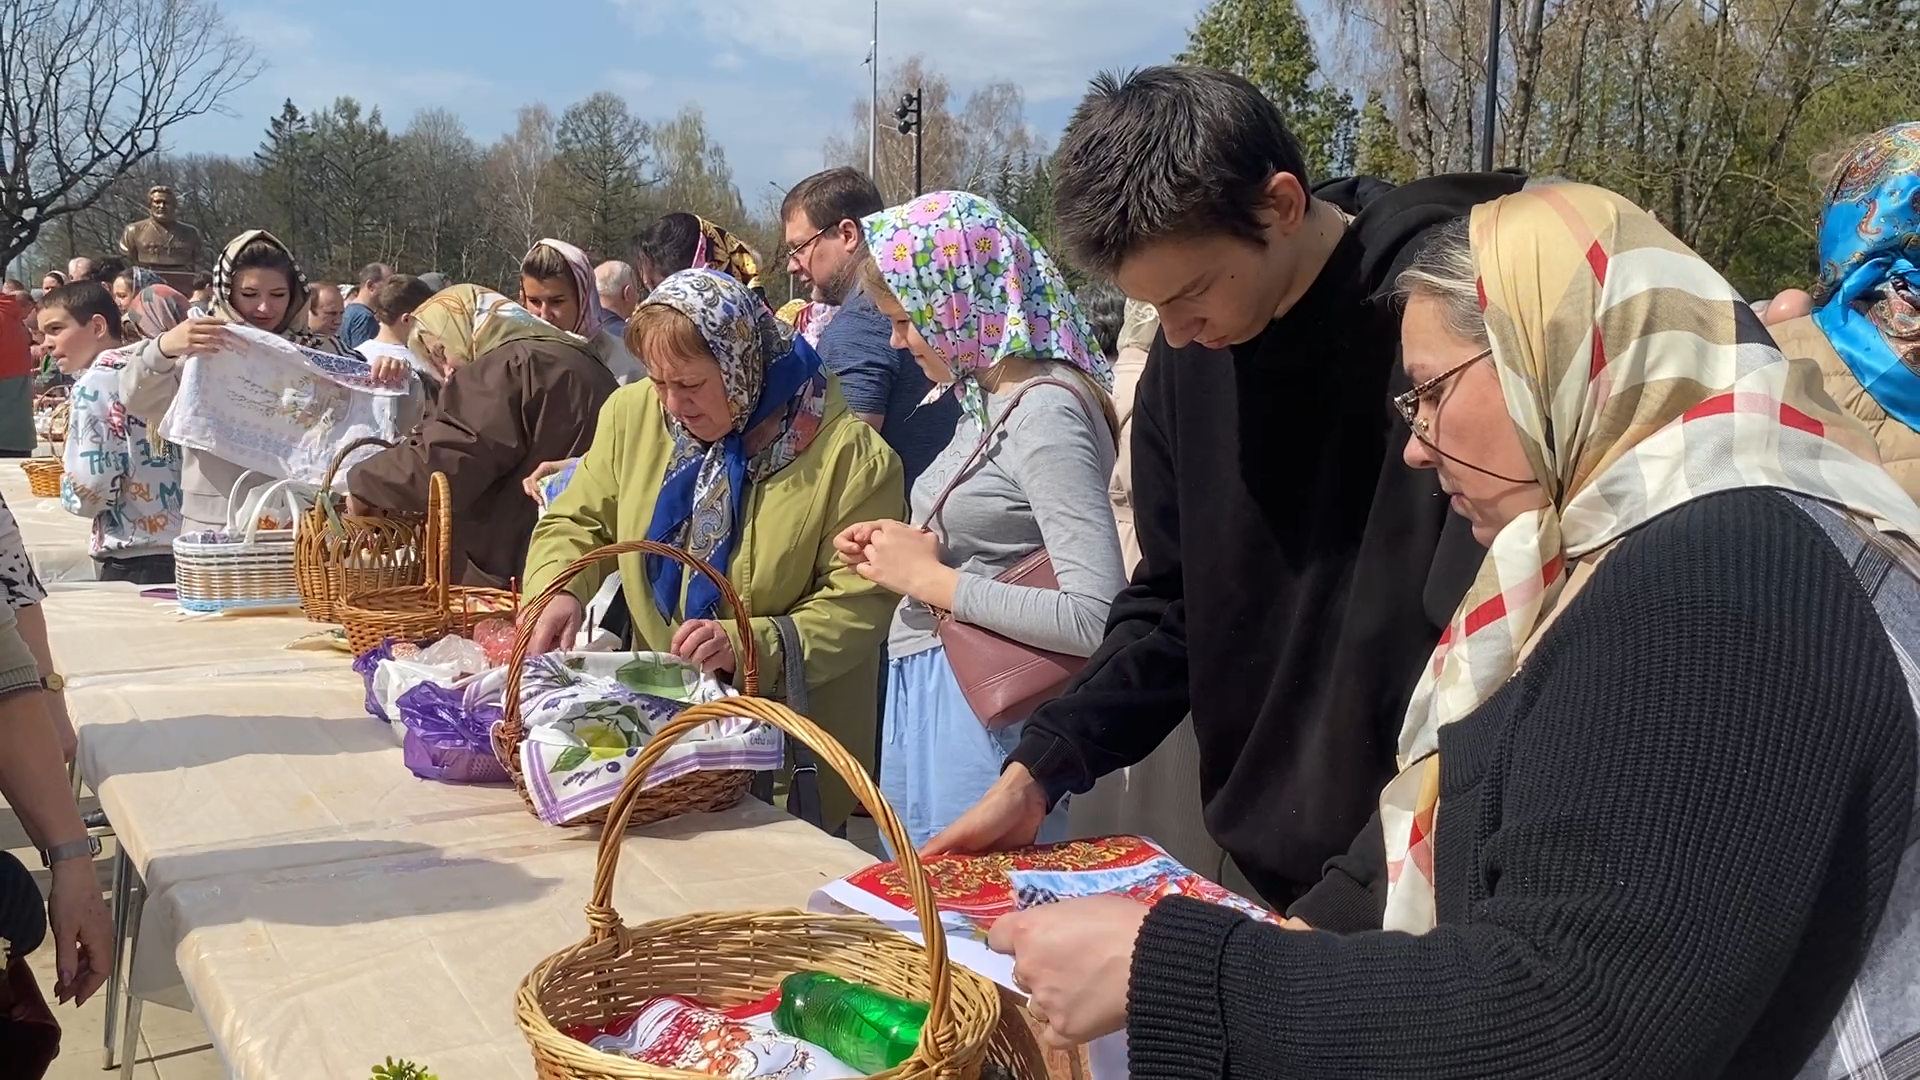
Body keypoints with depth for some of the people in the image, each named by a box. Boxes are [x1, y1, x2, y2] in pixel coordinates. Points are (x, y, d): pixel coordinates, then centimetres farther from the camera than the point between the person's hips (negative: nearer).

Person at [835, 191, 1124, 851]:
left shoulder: (1046, 411, -18)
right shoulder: (990, 397, 10)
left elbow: (1095, 618, -27)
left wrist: (928, 577, -18)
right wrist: (901, 551, 3)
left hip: (976, 715, -9)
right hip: (922, 697, 9)